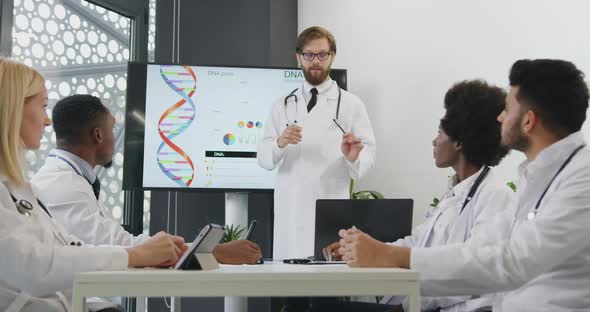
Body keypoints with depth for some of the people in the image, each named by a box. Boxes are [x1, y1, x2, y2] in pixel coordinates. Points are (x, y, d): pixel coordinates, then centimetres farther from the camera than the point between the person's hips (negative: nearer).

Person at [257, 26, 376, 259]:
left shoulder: (351, 105, 4)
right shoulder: (282, 106, 13)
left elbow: (368, 154, -2)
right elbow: (263, 158, 3)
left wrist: (354, 156, -24)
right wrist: (279, 143, -18)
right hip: (289, 213, 2)